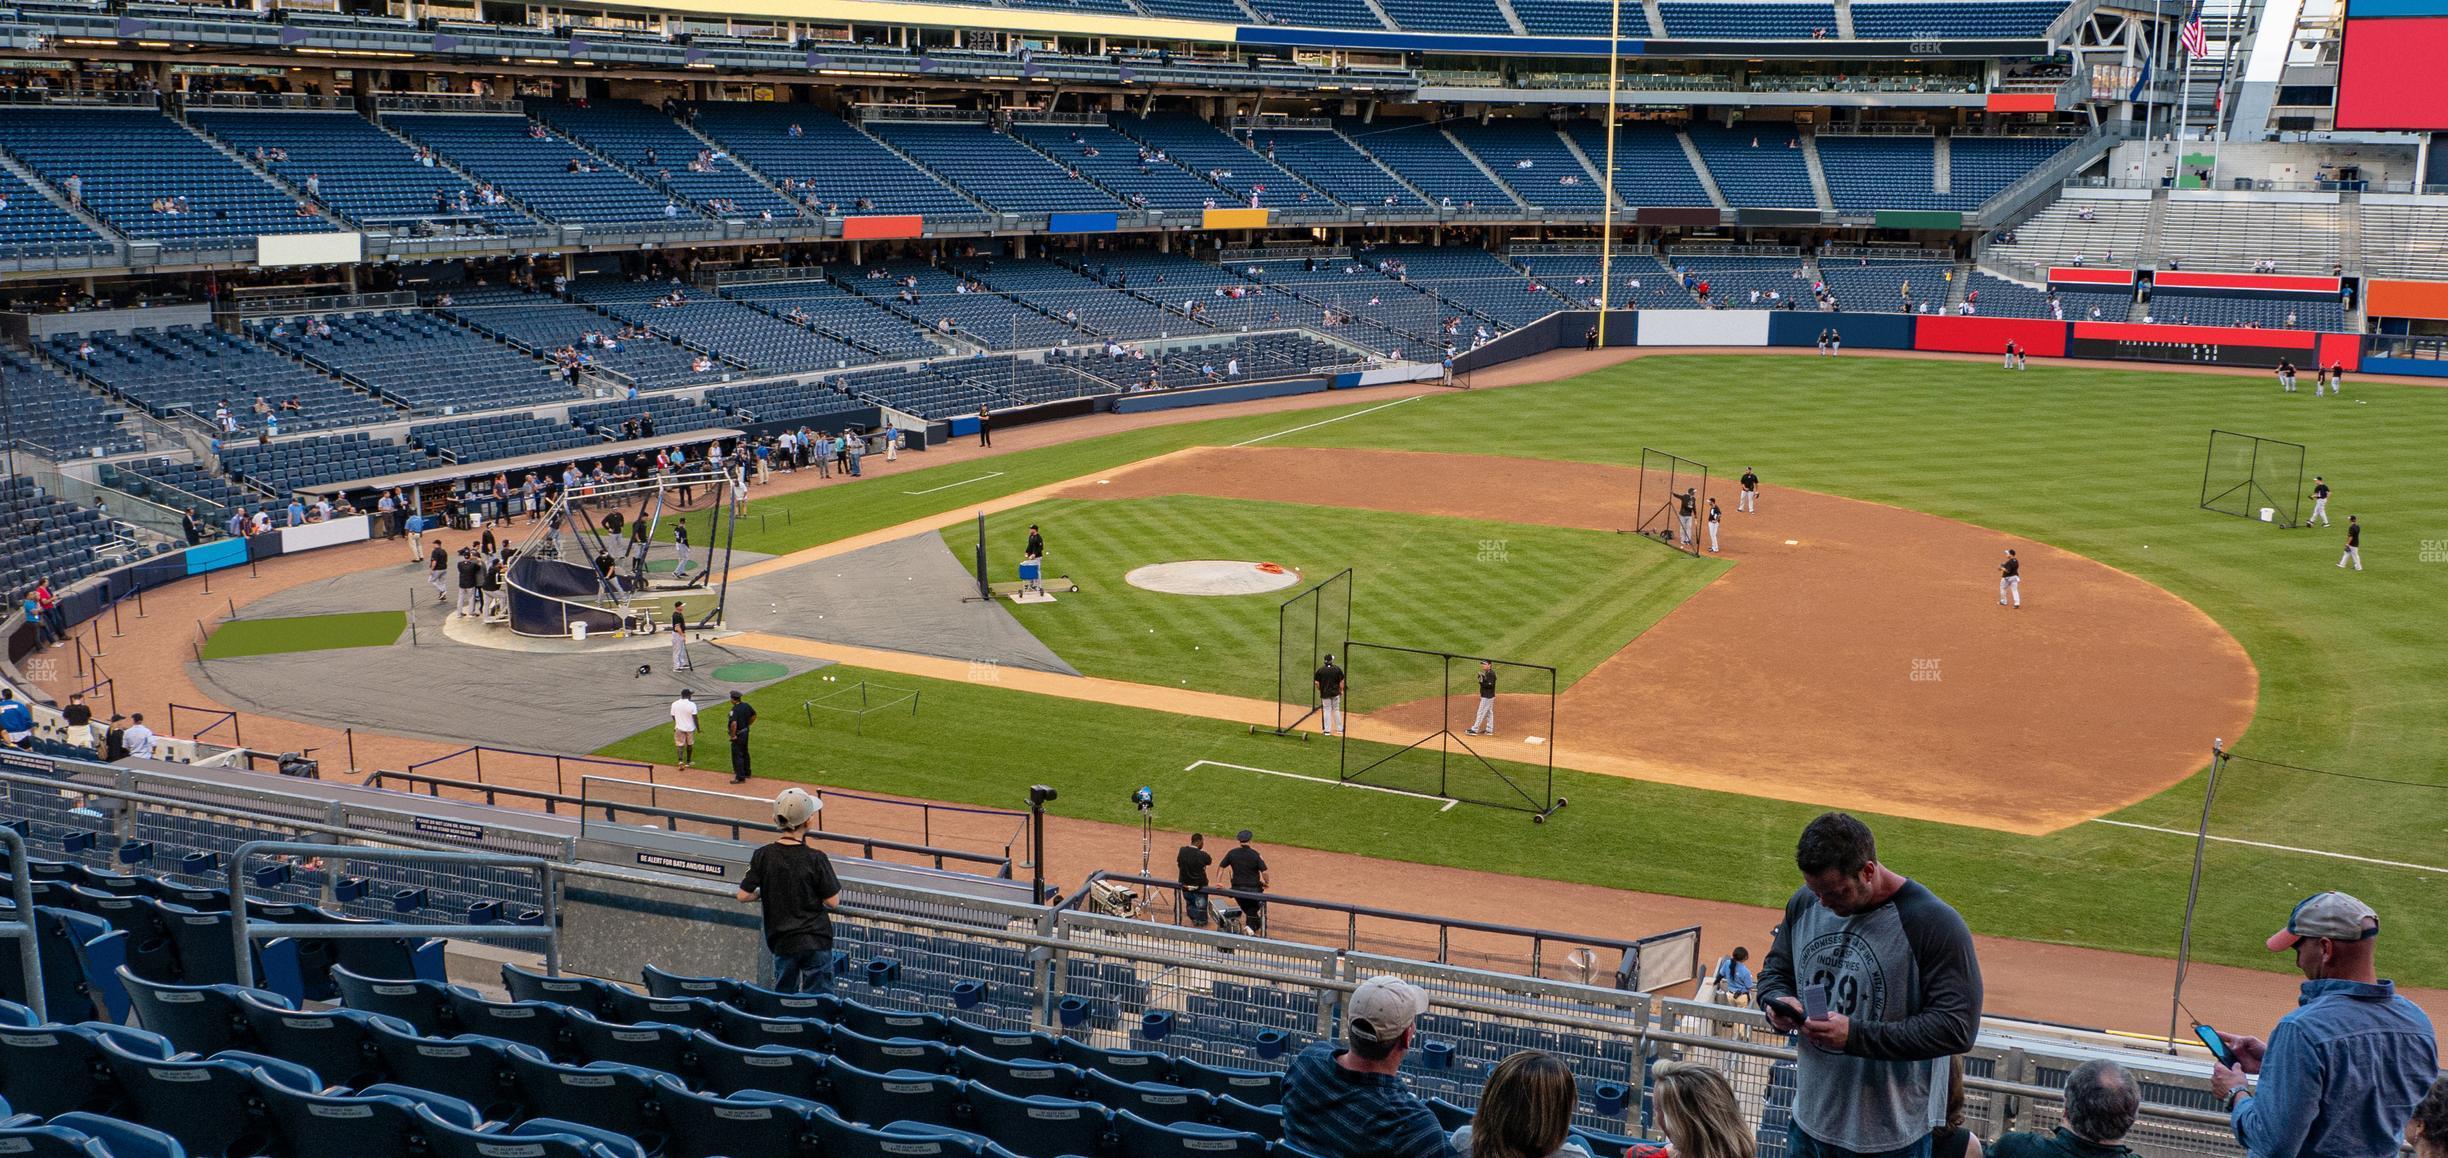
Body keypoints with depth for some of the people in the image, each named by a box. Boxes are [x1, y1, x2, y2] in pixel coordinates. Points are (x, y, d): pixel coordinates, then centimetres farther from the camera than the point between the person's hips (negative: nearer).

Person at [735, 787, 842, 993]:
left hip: (782, 942, 3)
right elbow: (833, 902, -11)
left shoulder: (762, 856, -9)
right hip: (816, 941, -3)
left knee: (783, 995, 21)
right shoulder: (816, 859, -17)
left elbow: (743, 896, -5)